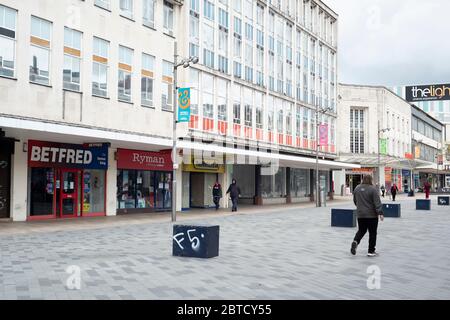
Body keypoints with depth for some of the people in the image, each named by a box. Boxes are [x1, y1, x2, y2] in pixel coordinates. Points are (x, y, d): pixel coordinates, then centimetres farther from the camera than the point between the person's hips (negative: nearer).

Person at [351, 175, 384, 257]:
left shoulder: (357, 189, 5)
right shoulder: (372, 189, -12)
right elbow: (377, 202, -16)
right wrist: (380, 213, -15)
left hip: (360, 214, 5)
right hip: (371, 215, -5)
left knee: (361, 231, 16)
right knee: (372, 233, 5)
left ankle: (355, 241, -10)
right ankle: (371, 251, 9)